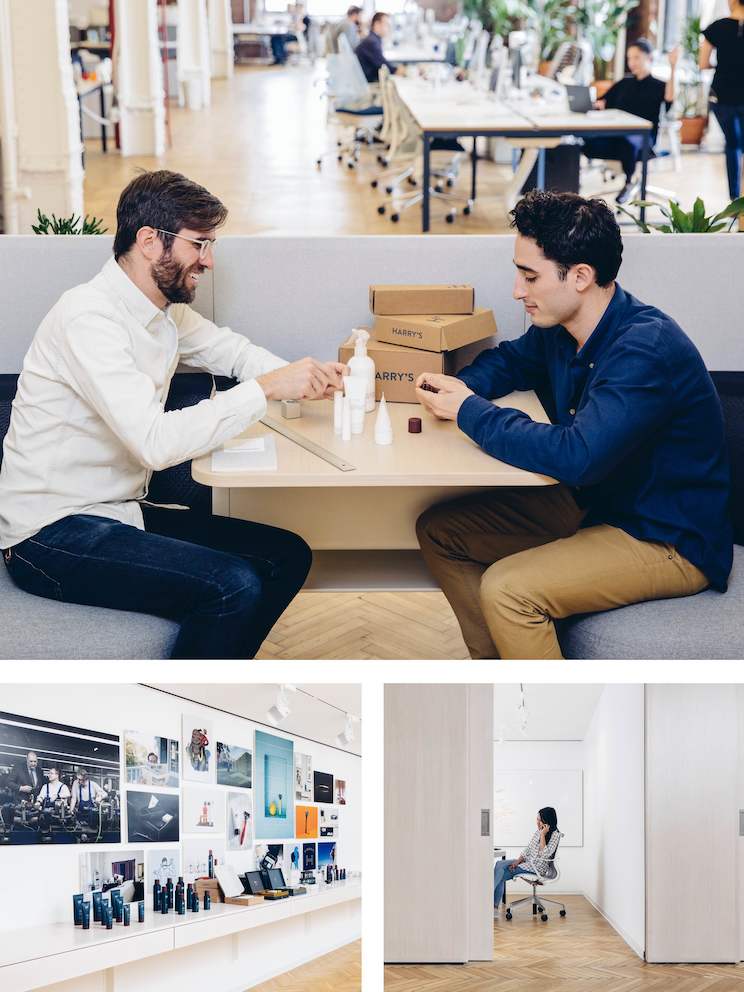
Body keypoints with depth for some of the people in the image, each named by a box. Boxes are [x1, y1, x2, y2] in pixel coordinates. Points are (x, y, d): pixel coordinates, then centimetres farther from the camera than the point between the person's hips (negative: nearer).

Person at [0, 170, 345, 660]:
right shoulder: (89, 317, -22)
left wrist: (304, 376, -2)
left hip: (120, 510, 10)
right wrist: (266, 389, -27)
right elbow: (156, 442, -32)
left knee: (287, 555, 5)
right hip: (53, 535, -10)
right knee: (236, 586, -24)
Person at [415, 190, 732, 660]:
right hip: (590, 502, 9)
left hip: (671, 541, -9)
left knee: (506, 589, -28)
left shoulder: (646, 349, -28)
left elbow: (577, 457, -36)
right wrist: (460, 387, -2)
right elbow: (511, 359, 22)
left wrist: (470, 411, -24)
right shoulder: (560, 327, -1)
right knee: (438, 530, 5)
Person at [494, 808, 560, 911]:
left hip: (538, 867, -8)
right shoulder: (538, 831, 11)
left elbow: (544, 855, -23)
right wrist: (518, 860, -2)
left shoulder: (555, 835, -12)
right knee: (499, 864, -13)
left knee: (501, 875, -17)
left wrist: (543, 835, -22)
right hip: (527, 861, 8)